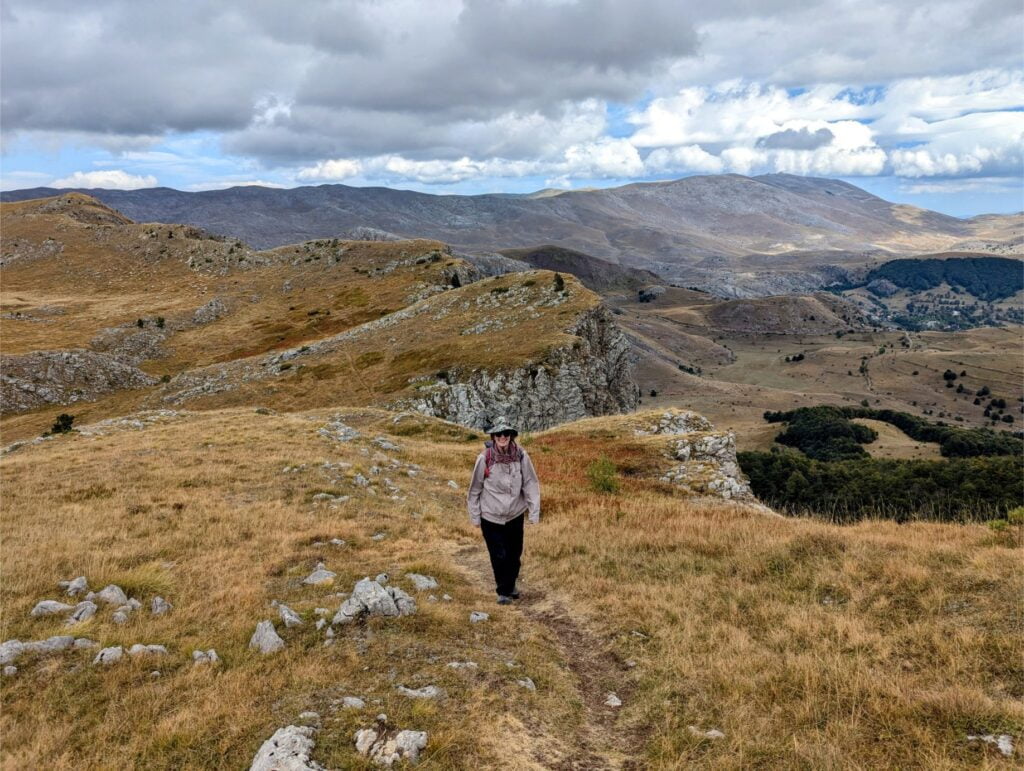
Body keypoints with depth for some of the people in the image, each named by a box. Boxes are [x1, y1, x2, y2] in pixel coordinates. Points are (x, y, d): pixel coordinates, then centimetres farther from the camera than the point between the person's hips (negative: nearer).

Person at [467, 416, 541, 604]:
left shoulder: (521, 456, -10)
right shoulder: (484, 458, -13)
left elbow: (531, 484, -5)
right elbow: (475, 488, -4)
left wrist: (534, 512, -7)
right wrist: (475, 515, 1)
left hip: (515, 515, 2)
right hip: (491, 517, -2)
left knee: (515, 554, 15)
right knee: (499, 556, 1)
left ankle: (511, 585, 39)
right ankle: (503, 591, 21)